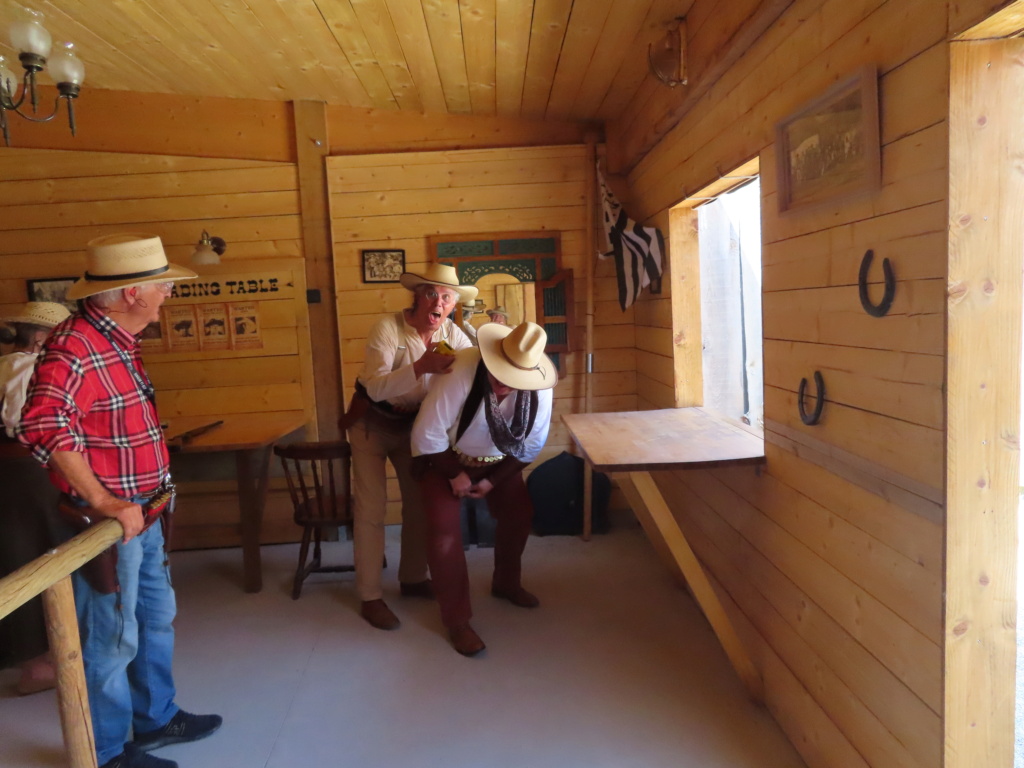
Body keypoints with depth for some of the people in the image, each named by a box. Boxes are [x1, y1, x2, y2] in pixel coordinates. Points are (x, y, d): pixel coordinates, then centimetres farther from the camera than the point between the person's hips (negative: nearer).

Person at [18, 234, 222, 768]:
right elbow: (43, 426, -34)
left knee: (157, 617, 21)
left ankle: (157, 719, 40)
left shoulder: (117, 339, 9)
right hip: (108, 524, -9)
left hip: (143, 516, 10)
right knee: (112, 639, 7)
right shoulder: (75, 347, -22)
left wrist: (155, 484, 13)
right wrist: (104, 503, -31)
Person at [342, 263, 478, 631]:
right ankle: (370, 597, 4)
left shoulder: (453, 333, -10)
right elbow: (376, 387, -37)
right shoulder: (388, 327, -26)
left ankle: (413, 579, 26)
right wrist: (420, 367, -49)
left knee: (420, 501, 8)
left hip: (414, 424, 5)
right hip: (372, 424, -5)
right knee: (371, 509, -5)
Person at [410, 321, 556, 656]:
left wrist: (493, 480, -14)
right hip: (444, 457, -4)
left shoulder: (539, 387, -25)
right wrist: (455, 475, -19)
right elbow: (427, 434, -29)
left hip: (498, 460, 4)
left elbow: (532, 443, -10)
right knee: (444, 528, -13)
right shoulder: (461, 372, -37)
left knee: (518, 512, 4)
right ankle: (456, 620, 2)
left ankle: (506, 584, 32)